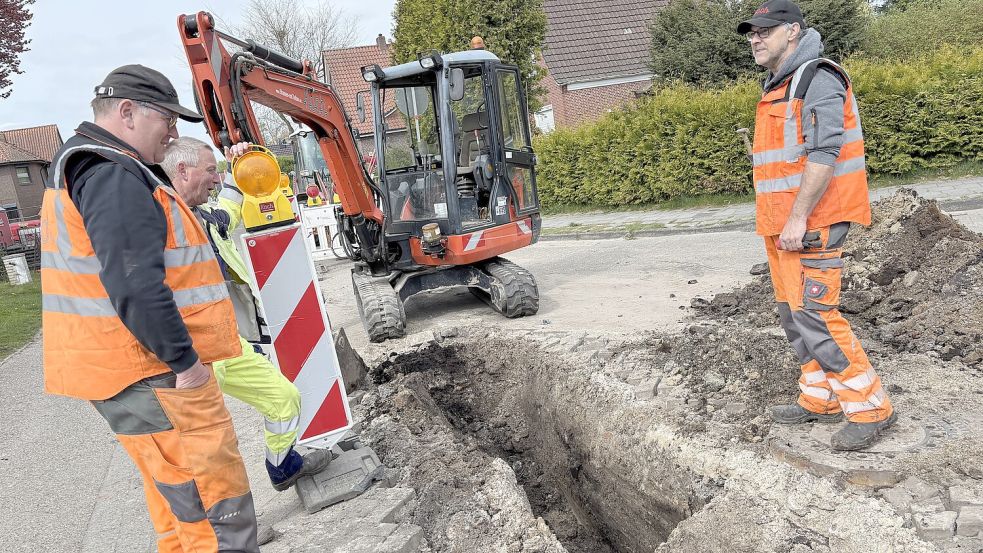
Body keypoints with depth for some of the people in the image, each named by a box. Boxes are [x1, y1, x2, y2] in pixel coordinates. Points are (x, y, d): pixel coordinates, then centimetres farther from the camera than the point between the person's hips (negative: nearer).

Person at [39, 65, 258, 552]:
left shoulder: (81, 167, 18)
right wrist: (185, 360, -20)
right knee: (217, 508, -5)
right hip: (148, 374, -11)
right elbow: (135, 287, -27)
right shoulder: (113, 176, -16)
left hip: (128, 366, 11)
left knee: (176, 494, 22)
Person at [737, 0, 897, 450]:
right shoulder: (777, 88, 19)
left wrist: (798, 218, -24)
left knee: (813, 315, -12)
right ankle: (820, 401, 23)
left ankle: (870, 408, 1)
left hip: (811, 223, -10)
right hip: (782, 224, 10)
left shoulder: (816, 77, -10)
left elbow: (824, 152, -21)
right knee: (794, 314, 12)